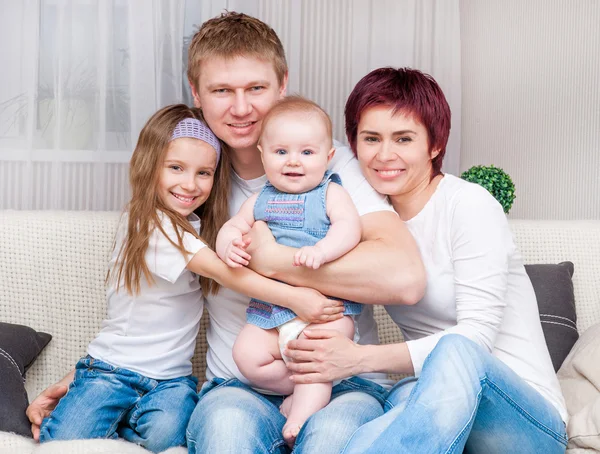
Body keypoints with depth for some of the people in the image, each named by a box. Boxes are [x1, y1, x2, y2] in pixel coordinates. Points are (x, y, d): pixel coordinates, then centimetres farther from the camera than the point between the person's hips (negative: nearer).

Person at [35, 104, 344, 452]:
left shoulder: (194, 224, 11)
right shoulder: (148, 224, -16)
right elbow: (221, 271, -24)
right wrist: (294, 297, -29)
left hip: (171, 376, 5)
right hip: (113, 366, -5)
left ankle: (117, 422, 6)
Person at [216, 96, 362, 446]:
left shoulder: (330, 193, 1)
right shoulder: (260, 201, 16)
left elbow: (350, 227, -14)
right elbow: (232, 228, 17)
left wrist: (320, 250, -34)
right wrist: (228, 245, -9)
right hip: (271, 308, 5)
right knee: (247, 355, -11)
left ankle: (299, 422, -14)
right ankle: (312, 389, 3)